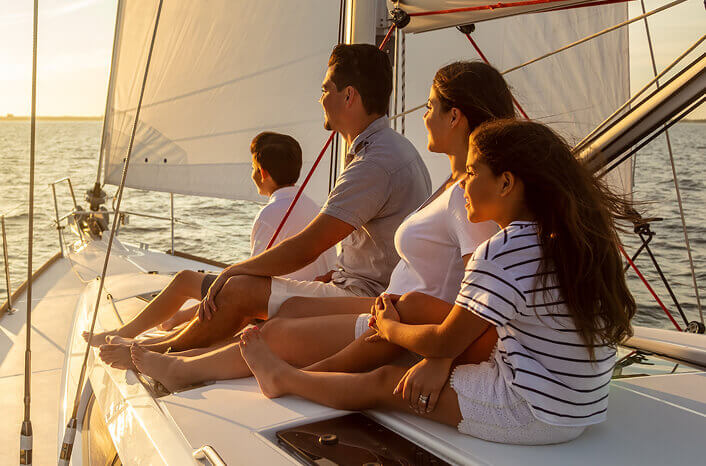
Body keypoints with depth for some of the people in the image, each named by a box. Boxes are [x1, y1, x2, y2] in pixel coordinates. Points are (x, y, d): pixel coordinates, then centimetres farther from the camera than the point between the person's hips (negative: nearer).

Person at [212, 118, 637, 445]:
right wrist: (439, 359, 1)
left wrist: (389, 327, 5)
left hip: (534, 414, -9)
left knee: (384, 383, 6)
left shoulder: (503, 253, -23)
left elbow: (446, 342, -14)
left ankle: (282, 377, 29)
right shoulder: (580, 238, 6)